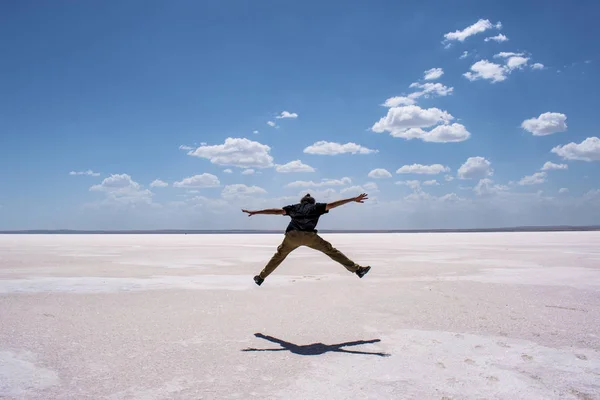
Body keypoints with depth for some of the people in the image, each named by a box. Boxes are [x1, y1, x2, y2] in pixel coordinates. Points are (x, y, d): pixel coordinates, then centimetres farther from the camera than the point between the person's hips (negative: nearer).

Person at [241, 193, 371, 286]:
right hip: (309, 235, -2)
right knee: (331, 250, 6)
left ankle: (261, 277, 29)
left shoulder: (294, 207, 29)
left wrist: (255, 212, 31)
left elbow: (275, 211, 26)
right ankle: (357, 269, 3)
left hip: (292, 235, 2)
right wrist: (354, 199, 19)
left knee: (279, 255, 22)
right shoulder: (316, 207, 24)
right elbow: (333, 204, 17)